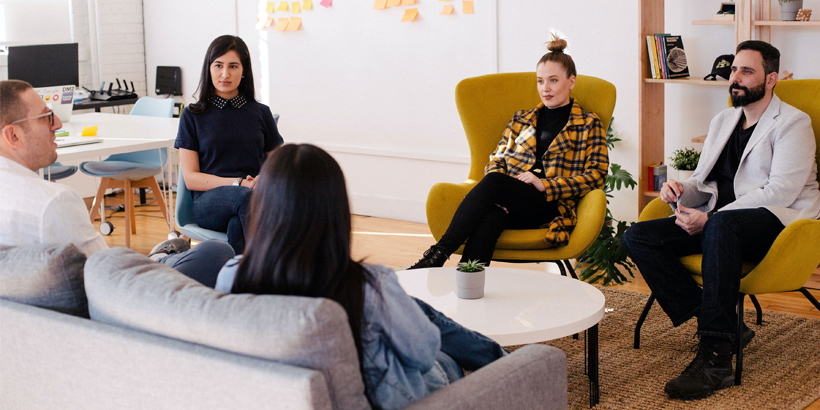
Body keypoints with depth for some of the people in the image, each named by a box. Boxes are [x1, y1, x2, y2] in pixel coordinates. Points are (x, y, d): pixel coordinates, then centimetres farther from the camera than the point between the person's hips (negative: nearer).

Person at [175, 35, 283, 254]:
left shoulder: (261, 113, 17)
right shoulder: (193, 116, 11)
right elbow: (190, 178, 4)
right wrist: (238, 184, -11)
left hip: (256, 197, 2)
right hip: (209, 200, -1)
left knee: (237, 225, -38)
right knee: (245, 197, -38)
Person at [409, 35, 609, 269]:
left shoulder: (589, 124, 14)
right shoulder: (521, 120, 28)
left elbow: (596, 175, 3)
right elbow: (497, 160, 23)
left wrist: (544, 185, -10)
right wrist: (496, 183, -3)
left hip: (550, 206, -3)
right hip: (508, 203, 3)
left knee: (493, 183, -34)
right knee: (490, 217, -37)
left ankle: (439, 254, -40)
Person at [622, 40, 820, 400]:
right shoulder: (722, 121, 23)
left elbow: (781, 191, -14)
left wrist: (710, 219, -20)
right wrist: (681, 191, -2)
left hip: (775, 222, -7)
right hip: (716, 222, 7)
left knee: (721, 226, -41)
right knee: (637, 237, -15)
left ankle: (715, 358, -41)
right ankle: (722, 325, -20)